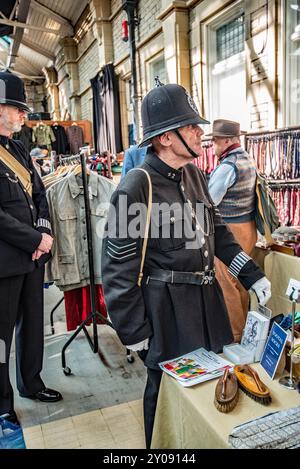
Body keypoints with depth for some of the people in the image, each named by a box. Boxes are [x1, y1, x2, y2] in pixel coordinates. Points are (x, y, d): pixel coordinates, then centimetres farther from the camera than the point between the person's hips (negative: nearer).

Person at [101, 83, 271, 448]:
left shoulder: (194, 174, 5)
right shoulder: (135, 188, -18)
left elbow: (216, 229, 13)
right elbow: (119, 268, -16)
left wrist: (252, 274, 5)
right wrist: (134, 333, -12)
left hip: (206, 300, 7)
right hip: (166, 310, -7)